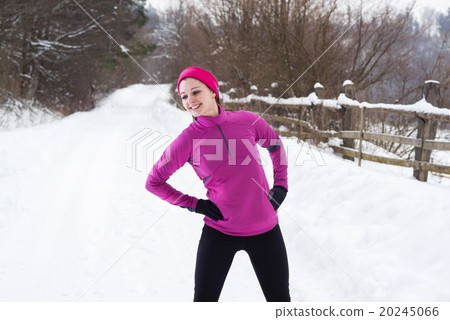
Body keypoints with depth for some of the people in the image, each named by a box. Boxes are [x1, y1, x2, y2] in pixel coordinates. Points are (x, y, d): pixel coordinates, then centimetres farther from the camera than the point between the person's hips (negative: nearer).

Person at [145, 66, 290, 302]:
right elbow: (153, 181, 0)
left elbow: (275, 145, 16)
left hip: (265, 229, 2)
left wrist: (281, 185, 6)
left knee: (280, 299, 12)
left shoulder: (248, 121, -5)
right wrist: (195, 204, -6)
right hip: (219, 231, -1)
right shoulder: (188, 139, -10)